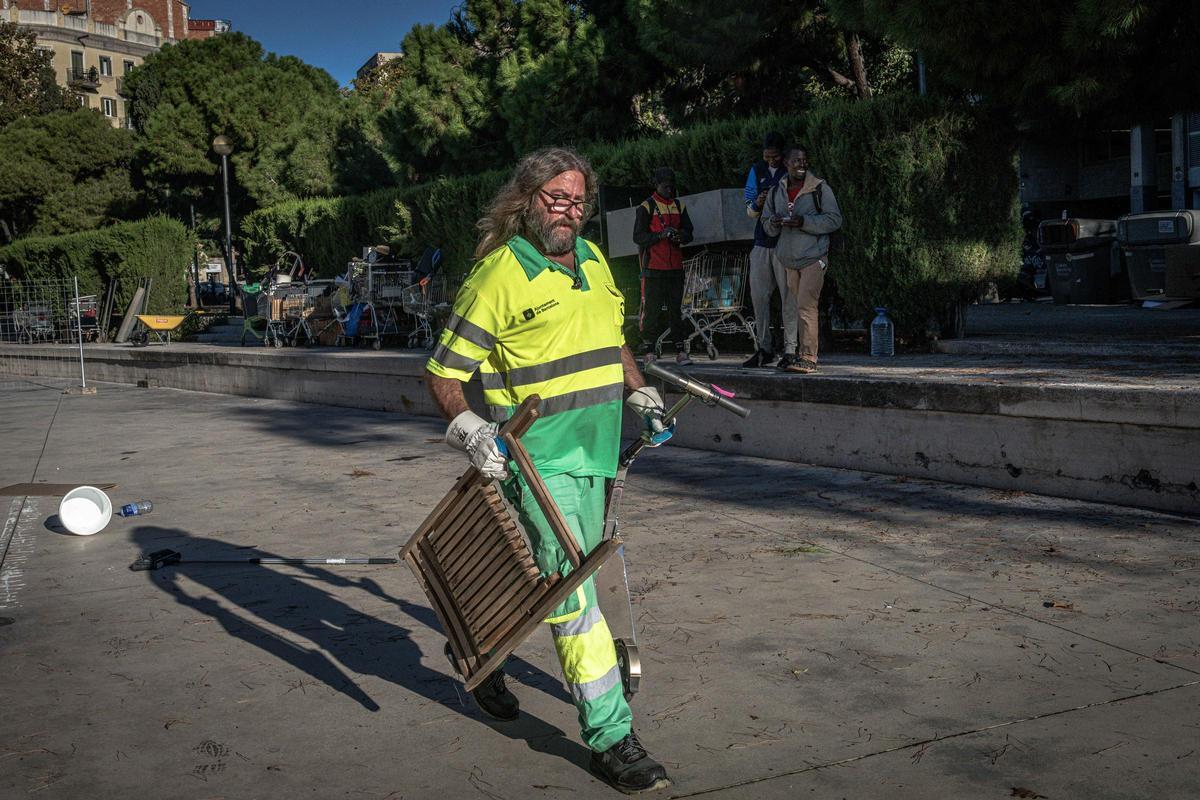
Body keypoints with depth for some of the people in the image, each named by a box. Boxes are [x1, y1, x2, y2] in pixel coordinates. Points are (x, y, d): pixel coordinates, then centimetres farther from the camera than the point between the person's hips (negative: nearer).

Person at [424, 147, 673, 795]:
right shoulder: (498, 275, -11)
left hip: (593, 452, 8)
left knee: (543, 575, 20)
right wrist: (469, 430, -23)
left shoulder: (592, 260, 11)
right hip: (535, 457, -8)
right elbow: (442, 373, -9)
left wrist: (641, 396, 20)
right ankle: (610, 736, -2)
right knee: (571, 589, -9)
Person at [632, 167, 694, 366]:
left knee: (675, 309, 7)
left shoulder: (679, 206, 14)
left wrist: (680, 236, -7)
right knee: (651, 308, -4)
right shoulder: (646, 207, -2)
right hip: (653, 267, -5)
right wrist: (661, 234, -21)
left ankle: (680, 351, 9)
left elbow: (689, 232, 16)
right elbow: (638, 237, -8)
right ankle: (649, 351, 1)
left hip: (675, 267, 5)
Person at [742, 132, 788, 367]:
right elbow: (749, 211, 14)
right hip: (762, 242, 5)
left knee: (789, 296, -4)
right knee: (758, 295, 4)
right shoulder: (757, 171, 12)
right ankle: (764, 348, 11)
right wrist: (757, 205, -9)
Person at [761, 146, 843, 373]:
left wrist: (804, 222, -18)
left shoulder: (820, 188, -1)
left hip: (813, 258, -5)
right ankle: (790, 353, 15)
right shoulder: (776, 192, 12)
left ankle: (808, 357, -12)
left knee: (806, 306, -13)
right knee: (789, 307, 8)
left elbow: (834, 219, -6)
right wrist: (773, 224, -7)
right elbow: (767, 225, 18)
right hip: (787, 259, 5)